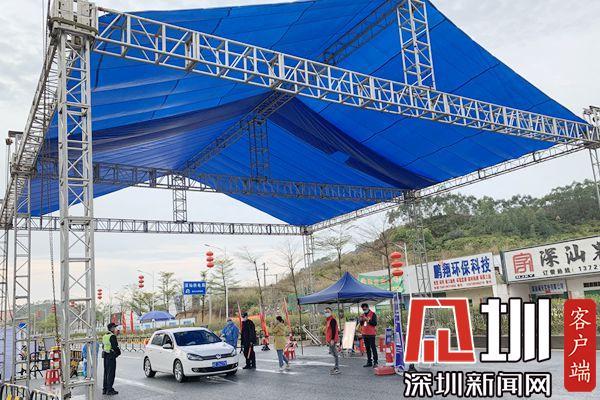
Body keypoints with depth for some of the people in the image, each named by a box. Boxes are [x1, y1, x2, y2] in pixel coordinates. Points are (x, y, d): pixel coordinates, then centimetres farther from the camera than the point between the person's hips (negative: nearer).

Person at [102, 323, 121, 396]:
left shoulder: (104, 336, 13)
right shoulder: (112, 336, -15)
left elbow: (103, 346, 18)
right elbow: (115, 346, -19)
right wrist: (118, 352, -2)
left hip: (105, 356, 9)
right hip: (111, 356, -9)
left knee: (106, 372, 14)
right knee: (111, 373, -4)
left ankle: (104, 389, 19)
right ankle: (109, 390, -3)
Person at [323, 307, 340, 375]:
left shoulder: (332, 320, -13)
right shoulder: (327, 320, 18)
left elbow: (334, 330, -20)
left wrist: (332, 339, -25)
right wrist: (328, 340, 22)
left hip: (332, 340, -10)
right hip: (329, 339, 10)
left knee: (334, 354, -8)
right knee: (332, 352, 16)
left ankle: (337, 369, -6)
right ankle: (336, 367, 26)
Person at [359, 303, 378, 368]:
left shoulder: (373, 314, -4)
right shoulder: (362, 315, 15)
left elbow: (375, 323, -13)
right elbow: (361, 324, 17)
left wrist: (368, 320, -21)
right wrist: (361, 320, -4)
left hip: (371, 334, -6)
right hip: (365, 334, 6)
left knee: (373, 348, -7)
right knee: (367, 348, 10)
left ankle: (375, 362, -6)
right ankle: (369, 362, 16)